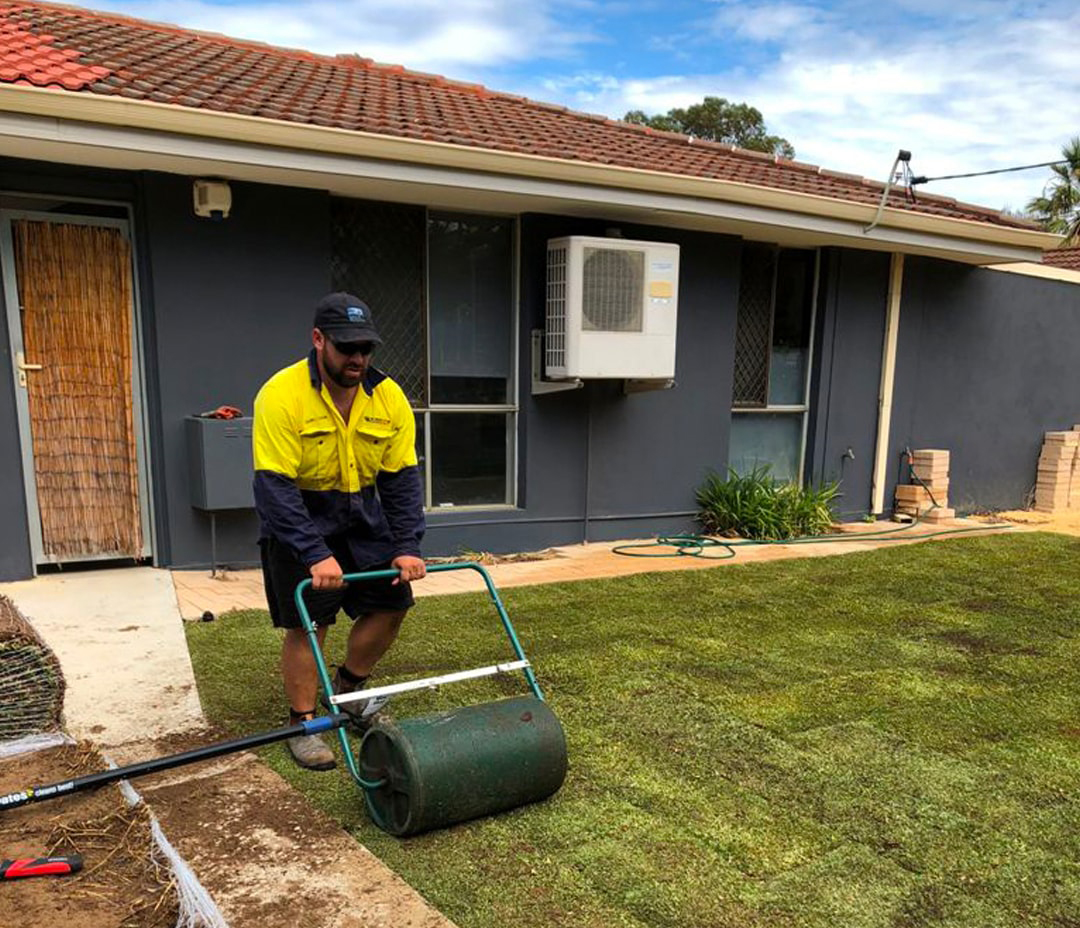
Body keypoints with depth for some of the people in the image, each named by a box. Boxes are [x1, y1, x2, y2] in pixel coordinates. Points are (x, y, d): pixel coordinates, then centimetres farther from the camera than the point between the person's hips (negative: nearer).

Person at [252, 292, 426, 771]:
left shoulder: (388, 398, -10)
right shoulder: (282, 396, -23)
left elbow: (401, 478, -7)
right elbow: (275, 487, -26)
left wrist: (406, 547, -15)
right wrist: (315, 555, -32)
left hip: (361, 516, 5)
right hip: (296, 519, -5)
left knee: (390, 602, 4)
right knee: (306, 622, -5)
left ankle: (347, 690, 27)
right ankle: (303, 726, 14)